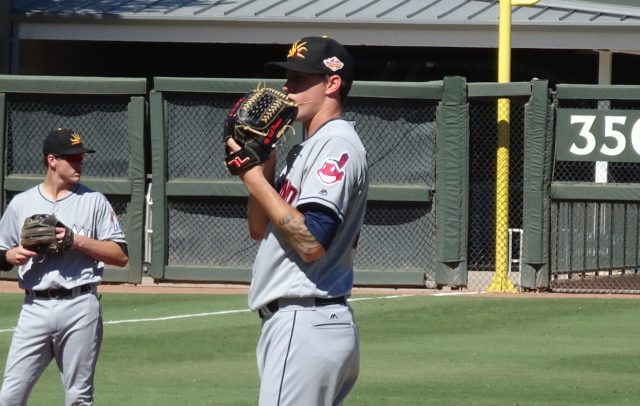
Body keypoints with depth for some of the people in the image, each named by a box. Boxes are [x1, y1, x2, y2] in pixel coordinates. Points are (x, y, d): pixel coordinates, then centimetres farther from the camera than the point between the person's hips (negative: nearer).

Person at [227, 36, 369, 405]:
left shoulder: (337, 146, -12)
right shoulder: (306, 150, 20)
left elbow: (311, 242, -22)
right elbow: (260, 229, 21)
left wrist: (255, 179, -16)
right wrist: (262, 167, 6)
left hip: (306, 328, -11)